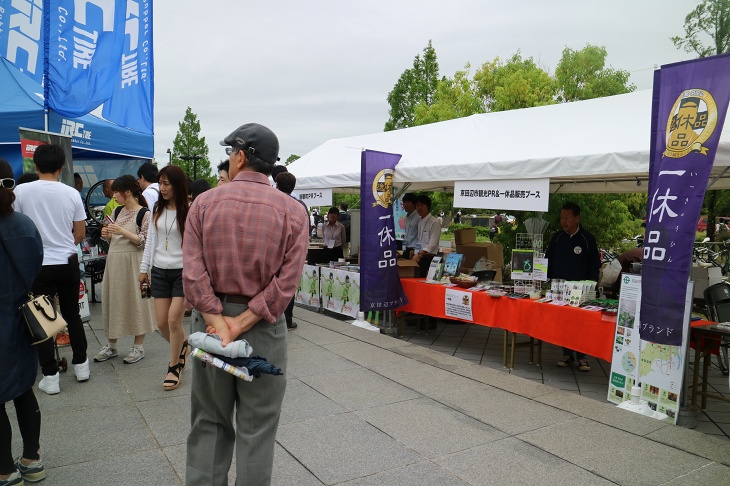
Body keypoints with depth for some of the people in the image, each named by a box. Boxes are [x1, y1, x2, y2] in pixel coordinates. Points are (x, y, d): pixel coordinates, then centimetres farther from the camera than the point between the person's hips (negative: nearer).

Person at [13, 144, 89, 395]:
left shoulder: (21, 191, -9)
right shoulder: (72, 193, -3)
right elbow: (80, 234, 3)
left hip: (38, 265, -2)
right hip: (68, 263, 2)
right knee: (72, 315, 15)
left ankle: (50, 376, 10)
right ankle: (81, 364, 24)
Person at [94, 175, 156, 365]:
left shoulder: (144, 213, -9)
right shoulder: (118, 211, 12)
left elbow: (145, 242, -15)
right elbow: (114, 239, 20)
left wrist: (123, 231, -20)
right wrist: (107, 235, -1)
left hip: (132, 262, -7)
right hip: (114, 260, 7)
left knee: (135, 301, 0)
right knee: (112, 300, 10)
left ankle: (138, 347, 12)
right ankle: (111, 346, 21)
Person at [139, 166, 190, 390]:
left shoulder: (189, 211, -12)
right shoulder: (158, 210, 8)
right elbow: (150, 240, 14)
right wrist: (144, 268, 14)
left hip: (182, 271, -6)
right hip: (159, 271, 6)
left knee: (174, 320, -5)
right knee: (162, 323, 7)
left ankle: (174, 367, 16)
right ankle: (182, 347, 37)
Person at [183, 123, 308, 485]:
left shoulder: (203, 203, -4)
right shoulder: (292, 211, -6)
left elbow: (192, 274, -13)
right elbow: (286, 282, -15)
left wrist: (219, 322, -14)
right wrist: (243, 324, -13)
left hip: (210, 320, 2)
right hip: (264, 326, -1)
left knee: (209, 424, 17)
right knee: (257, 429, 11)